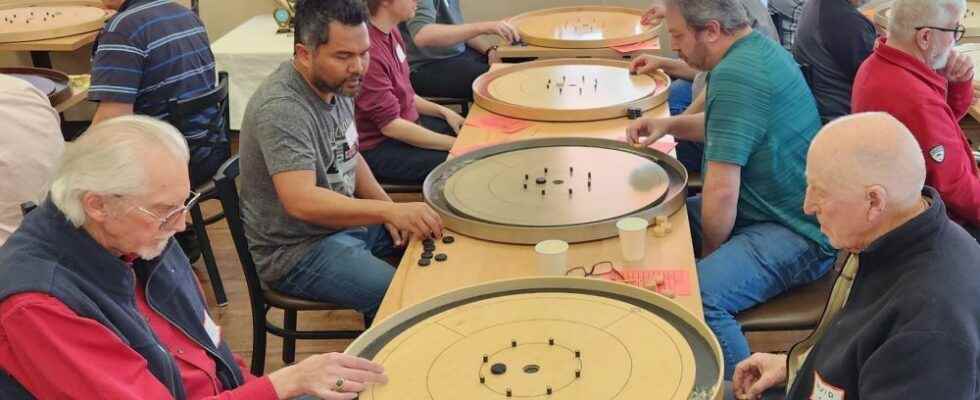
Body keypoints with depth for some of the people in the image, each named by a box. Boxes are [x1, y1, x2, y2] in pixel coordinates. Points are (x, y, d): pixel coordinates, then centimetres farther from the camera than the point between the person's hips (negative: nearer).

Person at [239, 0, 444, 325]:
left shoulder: (337, 84, 2)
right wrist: (389, 211, -45)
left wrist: (388, 208, 1)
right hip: (296, 252, -9)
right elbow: (301, 201, -37)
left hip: (342, 221, 9)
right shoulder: (281, 109, -27)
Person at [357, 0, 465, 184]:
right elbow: (390, 126, -24)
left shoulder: (392, 32, 3)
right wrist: (456, 145, -20)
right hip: (377, 148, -10)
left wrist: (443, 111, 5)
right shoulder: (369, 51, -27)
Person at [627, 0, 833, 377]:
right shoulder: (758, 47, 8)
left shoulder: (735, 75, -24)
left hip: (796, 234, -11)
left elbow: (722, 191, -24)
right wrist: (668, 124, 11)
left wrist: (710, 250, -7)